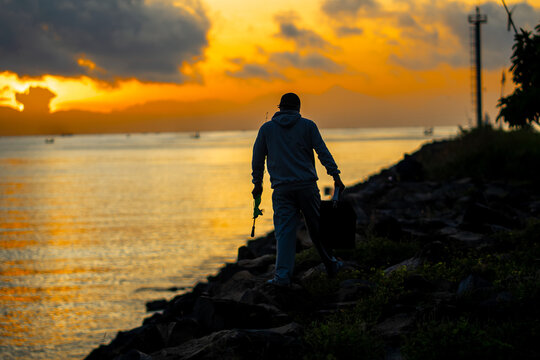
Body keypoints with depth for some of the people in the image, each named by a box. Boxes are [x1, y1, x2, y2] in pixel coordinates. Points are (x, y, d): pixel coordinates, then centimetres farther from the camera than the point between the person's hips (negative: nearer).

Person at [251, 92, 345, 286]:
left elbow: (257, 159, 13)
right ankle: (330, 265, 23)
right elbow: (323, 152, -1)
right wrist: (336, 176, -1)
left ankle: (283, 275, -11)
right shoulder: (308, 125, 5)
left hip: (282, 188, 0)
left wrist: (257, 183, 22)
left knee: (284, 231, -1)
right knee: (317, 227, 11)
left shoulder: (266, 128, 9)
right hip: (307, 185, 0)